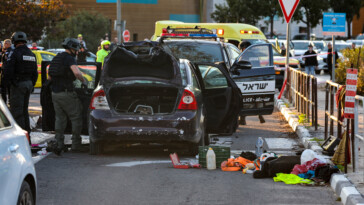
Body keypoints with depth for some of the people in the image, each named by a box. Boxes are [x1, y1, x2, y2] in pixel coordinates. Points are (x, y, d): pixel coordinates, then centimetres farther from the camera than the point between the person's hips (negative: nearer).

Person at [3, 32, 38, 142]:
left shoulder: (15, 53, -12)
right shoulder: (31, 54, 12)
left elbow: (8, 70, -18)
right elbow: (35, 73, 17)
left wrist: (8, 81, -3)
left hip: (18, 84, -8)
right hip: (28, 83, 8)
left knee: (16, 110, -5)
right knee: (24, 110, 17)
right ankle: (27, 133, 19)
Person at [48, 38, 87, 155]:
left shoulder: (56, 58, 16)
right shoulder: (69, 58, -10)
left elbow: (49, 77, 22)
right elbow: (77, 73, -28)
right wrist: (83, 81, -11)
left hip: (55, 93, 8)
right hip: (66, 93, -8)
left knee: (60, 119, 13)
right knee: (76, 118, 3)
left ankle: (59, 144, 3)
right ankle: (76, 144, 4)